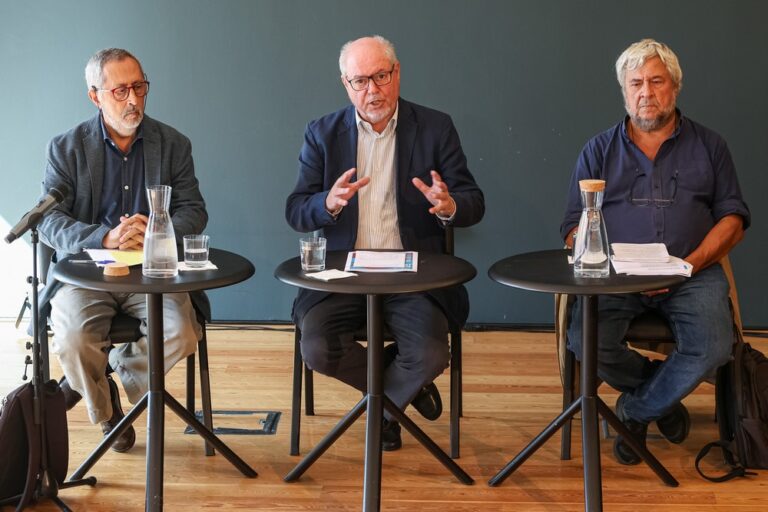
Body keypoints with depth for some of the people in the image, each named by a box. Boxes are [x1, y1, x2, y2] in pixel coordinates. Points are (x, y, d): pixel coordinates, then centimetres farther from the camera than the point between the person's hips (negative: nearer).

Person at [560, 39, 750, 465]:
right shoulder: (598, 151, 13)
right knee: (585, 341, -28)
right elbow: (574, 226, 7)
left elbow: (733, 217, 8)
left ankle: (635, 409, 0)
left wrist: (691, 263, -10)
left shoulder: (709, 146, 14)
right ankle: (662, 396, 3)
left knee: (713, 348, -28)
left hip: (692, 273, 0)